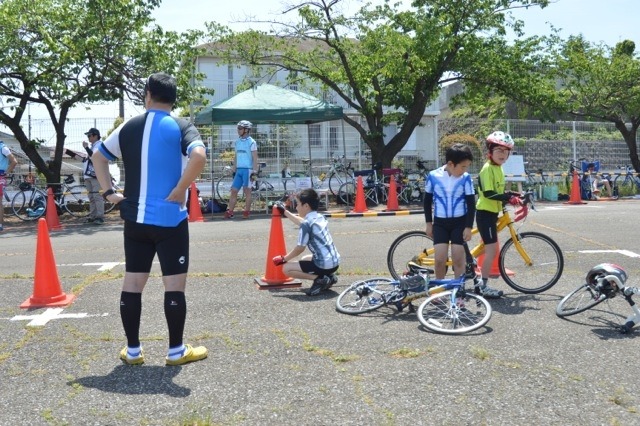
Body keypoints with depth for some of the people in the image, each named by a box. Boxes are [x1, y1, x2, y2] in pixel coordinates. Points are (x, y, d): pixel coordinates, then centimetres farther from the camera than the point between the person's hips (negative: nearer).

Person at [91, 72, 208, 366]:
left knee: (132, 283, 11)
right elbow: (199, 156, -25)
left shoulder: (129, 127, 8)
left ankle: (132, 350, 18)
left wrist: (109, 192, 13)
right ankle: (176, 351, 11)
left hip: (135, 218, 5)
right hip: (170, 219, -4)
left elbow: (98, 156, 16)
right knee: (174, 284, 3)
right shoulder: (181, 127, -6)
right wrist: (179, 191, -15)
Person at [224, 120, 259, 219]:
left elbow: (255, 158, -8)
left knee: (247, 191, 0)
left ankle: (246, 212, 7)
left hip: (247, 169, -6)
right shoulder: (237, 141, 14)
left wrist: (254, 171, -13)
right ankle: (229, 212, 4)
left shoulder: (251, 142, -5)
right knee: (234, 191, 3)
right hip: (238, 170, 6)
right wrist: (234, 169, 16)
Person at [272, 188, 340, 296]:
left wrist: (283, 259, 6)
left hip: (324, 265, -9)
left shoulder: (307, 224, -15)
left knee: (286, 268, -2)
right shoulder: (320, 217, 11)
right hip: (335, 262, 9)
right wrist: (285, 212, 39)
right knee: (305, 259, 34)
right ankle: (328, 277, 13)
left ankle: (319, 279, -11)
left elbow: (299, 249, -9)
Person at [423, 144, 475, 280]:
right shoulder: (433, 176, -8)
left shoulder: (466, 178, -7)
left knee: (458, 259, -1)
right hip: (440, 222, 0)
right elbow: (427, 200, 4)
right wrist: (429, 223, 5)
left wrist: (468, 227, -7)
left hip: (460, 222, 0)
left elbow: (471, 204, -3)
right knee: (440, 259, -5)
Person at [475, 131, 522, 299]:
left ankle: (482, 282, 24)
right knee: (492, 250, -9)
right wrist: (508, 197, -27)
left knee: (490, 250, 15)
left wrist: (511, 196, 7)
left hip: (492, 212, 10)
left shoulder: (498, 168, 13)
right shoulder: (488, 168, -16)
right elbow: (488, 193, -24)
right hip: (485, 213, -10)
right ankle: (484, 286, -2)